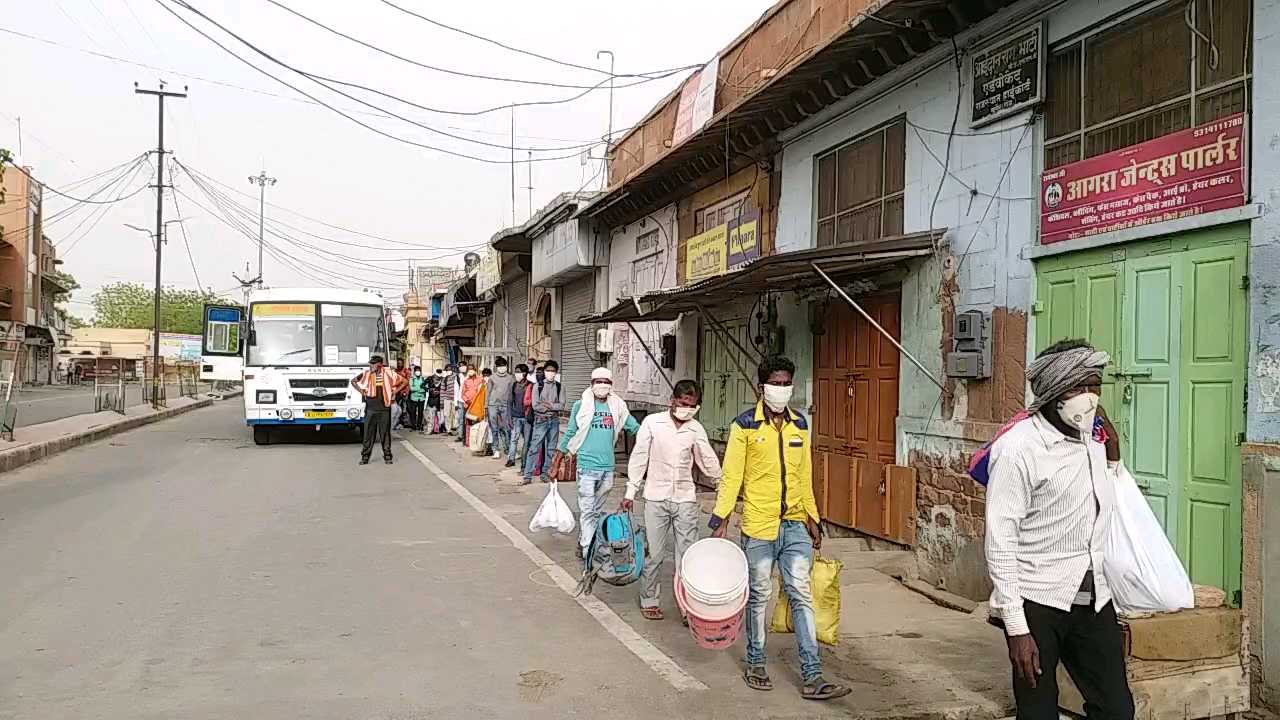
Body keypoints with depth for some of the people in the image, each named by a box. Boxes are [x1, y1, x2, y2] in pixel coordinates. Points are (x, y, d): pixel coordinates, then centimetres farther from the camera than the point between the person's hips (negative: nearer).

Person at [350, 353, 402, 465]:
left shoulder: (388, 374, -1)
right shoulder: (366, 374, 3)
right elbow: (353, 381, 17)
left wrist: (395, 392, 1)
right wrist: (361, 391, 6)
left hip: (384, 409, -1)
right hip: (370, 409, 1)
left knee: (385, 433, 4)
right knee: (369, 433, 3)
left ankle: (387, 456, 13)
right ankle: (365, 456, 10)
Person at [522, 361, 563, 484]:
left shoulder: (559, 387, 6)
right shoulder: (538, 385, 0)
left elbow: (562, 405, -3)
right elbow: (535, 405, -9)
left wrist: (548, 405, -13)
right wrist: (553, 407, -7)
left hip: (554, 421, 3)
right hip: (541, 420, -3)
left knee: (551, 449, 7)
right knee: (534, 448, -7)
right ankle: (528, 476, -6)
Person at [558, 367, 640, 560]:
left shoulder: (618, 407, 7)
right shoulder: (581, 405, -1)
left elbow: (636, 428, 13)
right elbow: (569, 434, 4)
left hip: (608, 466, 4)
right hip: (587, 465, -4)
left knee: (597, 510, 14)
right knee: (587, 510, -5)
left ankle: (583, 543, 28)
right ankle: (587, 551, -2)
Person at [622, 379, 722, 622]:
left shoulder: (696, 429, 3)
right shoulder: (652, 422, -3)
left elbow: (709, 463, 8)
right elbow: (639, 458, 0)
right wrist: (630, 492, 0)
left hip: (685, 499, 2)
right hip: (656, 497, -2)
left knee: (687, 555, 0)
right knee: (654, 553, 5)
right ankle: (648, 601, 22)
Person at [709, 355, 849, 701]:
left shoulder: (799, 424, 8)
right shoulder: (745, 425, -6)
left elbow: (804, 475, 14)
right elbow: (731, 475, -7)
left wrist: (813, 520, 15)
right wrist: (721, 521, -11)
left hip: (795, 525, 4)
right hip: (758, 526, -4)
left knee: (802, 596, 2)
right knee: (759, 595, 8)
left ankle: (812, 677, 4)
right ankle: (755, 665, 25)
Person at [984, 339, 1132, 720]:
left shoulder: (1095, 440, 8)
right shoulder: (1018, 448, -14)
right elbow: (1000, 542, -16)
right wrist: (1016, 628, -17)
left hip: (1093, 599, 6)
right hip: (1037, 602, -6)